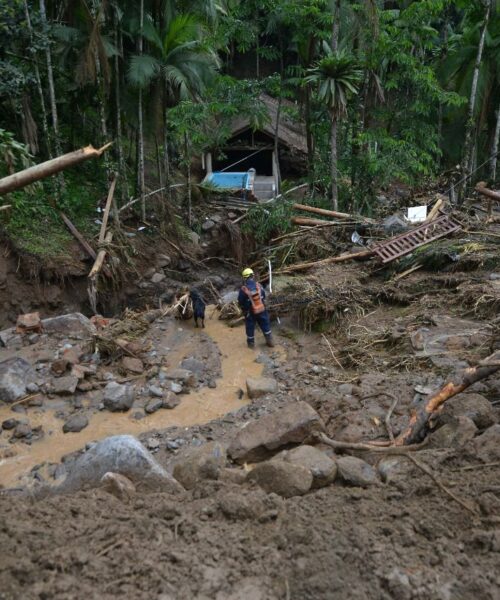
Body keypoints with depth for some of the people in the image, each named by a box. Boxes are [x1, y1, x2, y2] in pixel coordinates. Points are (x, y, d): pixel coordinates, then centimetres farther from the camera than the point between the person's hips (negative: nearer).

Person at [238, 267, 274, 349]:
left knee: (250, 327, 16)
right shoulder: (259, 285, -12)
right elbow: (264, 296, 1)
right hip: (262, 310, 2)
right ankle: (270, 341, 28)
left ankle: (251, 343, 30)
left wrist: (244, 307, 10)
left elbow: (240, 302, -11)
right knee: (265, 325, 18)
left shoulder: (243, 290, -21)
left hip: (250, 312, -2)